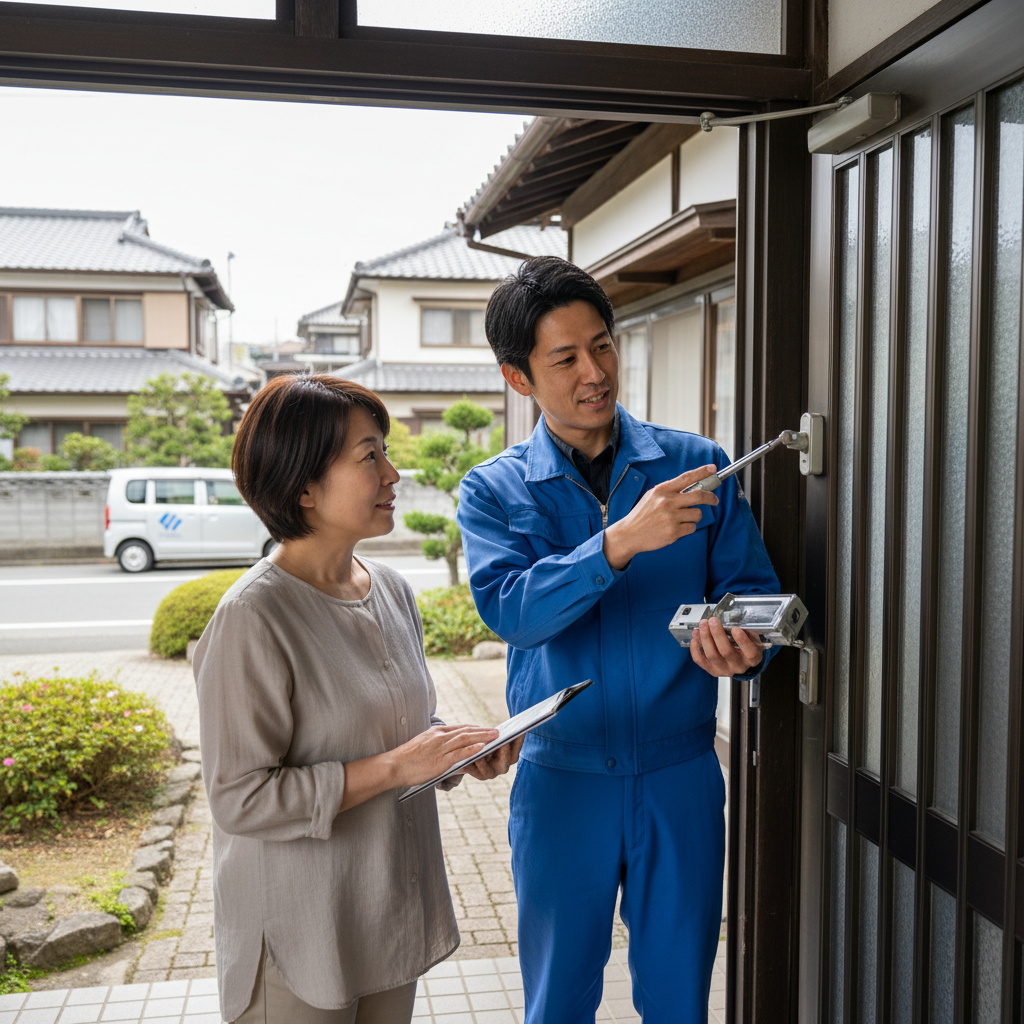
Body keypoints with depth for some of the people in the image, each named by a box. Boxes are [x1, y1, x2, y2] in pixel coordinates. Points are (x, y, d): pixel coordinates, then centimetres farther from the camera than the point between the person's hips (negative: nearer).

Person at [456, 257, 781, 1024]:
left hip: (680, 778, 1)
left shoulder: (698, 465, -1)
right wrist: (620, 542, -33)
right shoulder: (494, 490, -3)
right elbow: (509, 607, -20)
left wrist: (742, 645, -24)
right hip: (561, 781, 0)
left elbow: (751, 587, -2)